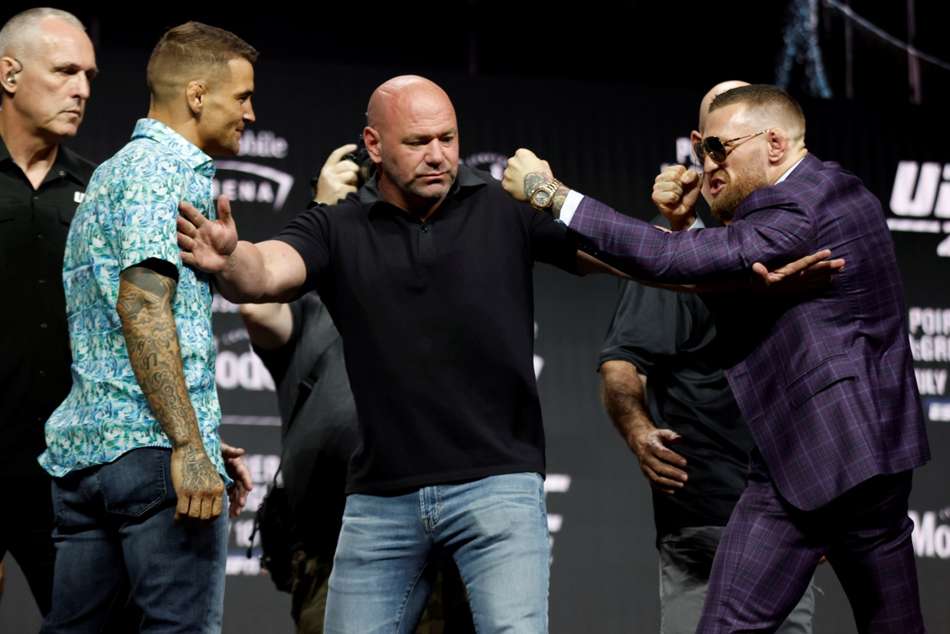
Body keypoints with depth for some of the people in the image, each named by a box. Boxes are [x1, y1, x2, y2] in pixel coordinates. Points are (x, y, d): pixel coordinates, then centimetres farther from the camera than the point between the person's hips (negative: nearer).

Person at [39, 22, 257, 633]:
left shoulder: (112, 171, 25)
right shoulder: (169, 168, -6)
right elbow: (143, 304, -18)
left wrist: (201, 439, 30)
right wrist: (189, 444, -22)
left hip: (81, 445, 10)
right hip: (155, 445, -10)